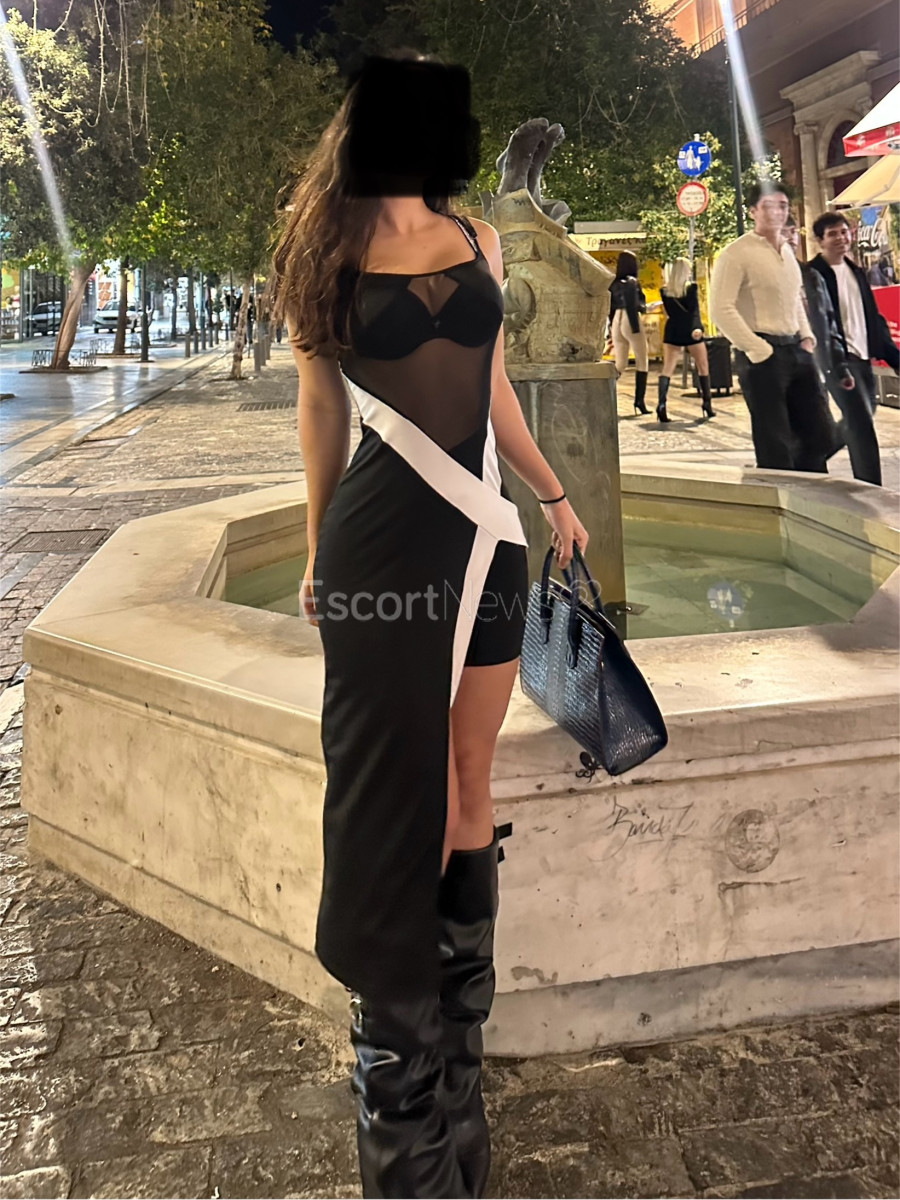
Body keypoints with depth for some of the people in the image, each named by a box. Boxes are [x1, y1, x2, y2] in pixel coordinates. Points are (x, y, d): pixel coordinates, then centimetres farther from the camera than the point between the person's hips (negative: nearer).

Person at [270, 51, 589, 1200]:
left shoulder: (479, 241, 15)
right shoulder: (332, 249, 4)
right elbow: (319, 406, 7)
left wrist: (554, 494, 22)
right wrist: (318, 548, 8)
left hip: (484, 537, 5)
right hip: (384, 544, -5)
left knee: (468, 793, 8)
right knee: (404, 799, -1)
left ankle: (457, 1053, 24)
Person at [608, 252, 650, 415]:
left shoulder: (614, 284, 9)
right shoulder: (632, 282, -8)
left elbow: (611, 308, 12)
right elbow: (633, 306, -16)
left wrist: (611, 329, 17)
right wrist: (636, 328, -15)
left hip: (617, 322, 6)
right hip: (631, 321, -6)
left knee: (620, 364, 12)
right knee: (642, 362, 5)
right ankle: (639, 400, 0)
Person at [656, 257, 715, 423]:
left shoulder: (665, 290, 5)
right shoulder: (692, 287, -4)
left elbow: (669, 312, 10)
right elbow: (695, 309, -15)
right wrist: (698, 327, -22)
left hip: (672, 331, 2)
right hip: (691, 330, -2)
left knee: (667, 369, -3)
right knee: (703, 367, 13)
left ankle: (661, 404, -23)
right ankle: (707, 403, 16)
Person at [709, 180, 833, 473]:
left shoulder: (787, 251, 17)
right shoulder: (736, 254, -8)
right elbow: (721, 309, -16)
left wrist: (807, 336, 12)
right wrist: (758, 350, -17)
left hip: (797, 351, 8)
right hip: (762, 355, -8)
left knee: (818, 438, 10)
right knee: (776, 447, -4)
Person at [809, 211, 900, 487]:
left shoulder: (856, 271, 16)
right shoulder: (813, 274, -7)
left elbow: (874, 318, 18)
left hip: (863, 358, 8)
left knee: (857, 427, 15)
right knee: (862, 426, -13)